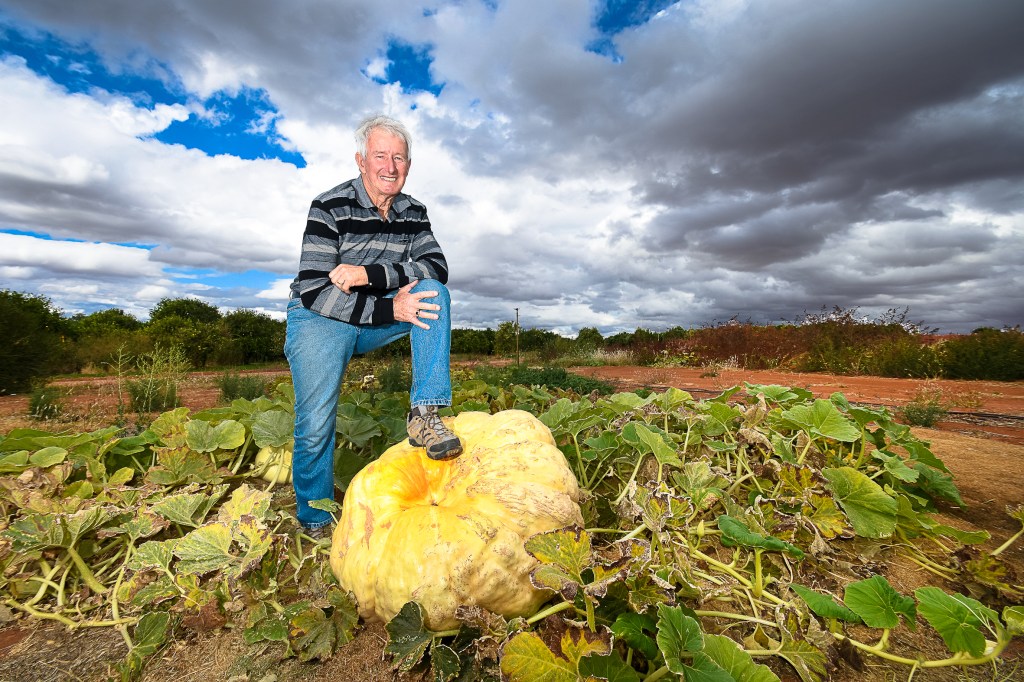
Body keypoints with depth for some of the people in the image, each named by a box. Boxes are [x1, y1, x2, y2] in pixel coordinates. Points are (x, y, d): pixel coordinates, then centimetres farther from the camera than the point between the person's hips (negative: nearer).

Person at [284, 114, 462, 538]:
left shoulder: (413, 213, -1)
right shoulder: (330, 208, -15)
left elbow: (437, 267, -15)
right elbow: (312, 292, -21)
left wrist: (369, 274, -28)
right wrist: (389, 309, -31)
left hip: (379, 319, 4)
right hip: (321, 318, -3)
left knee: (434, 293, -21)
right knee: (315, 425, -14)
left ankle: (425, 414, -25)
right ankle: (315, 523, 14)